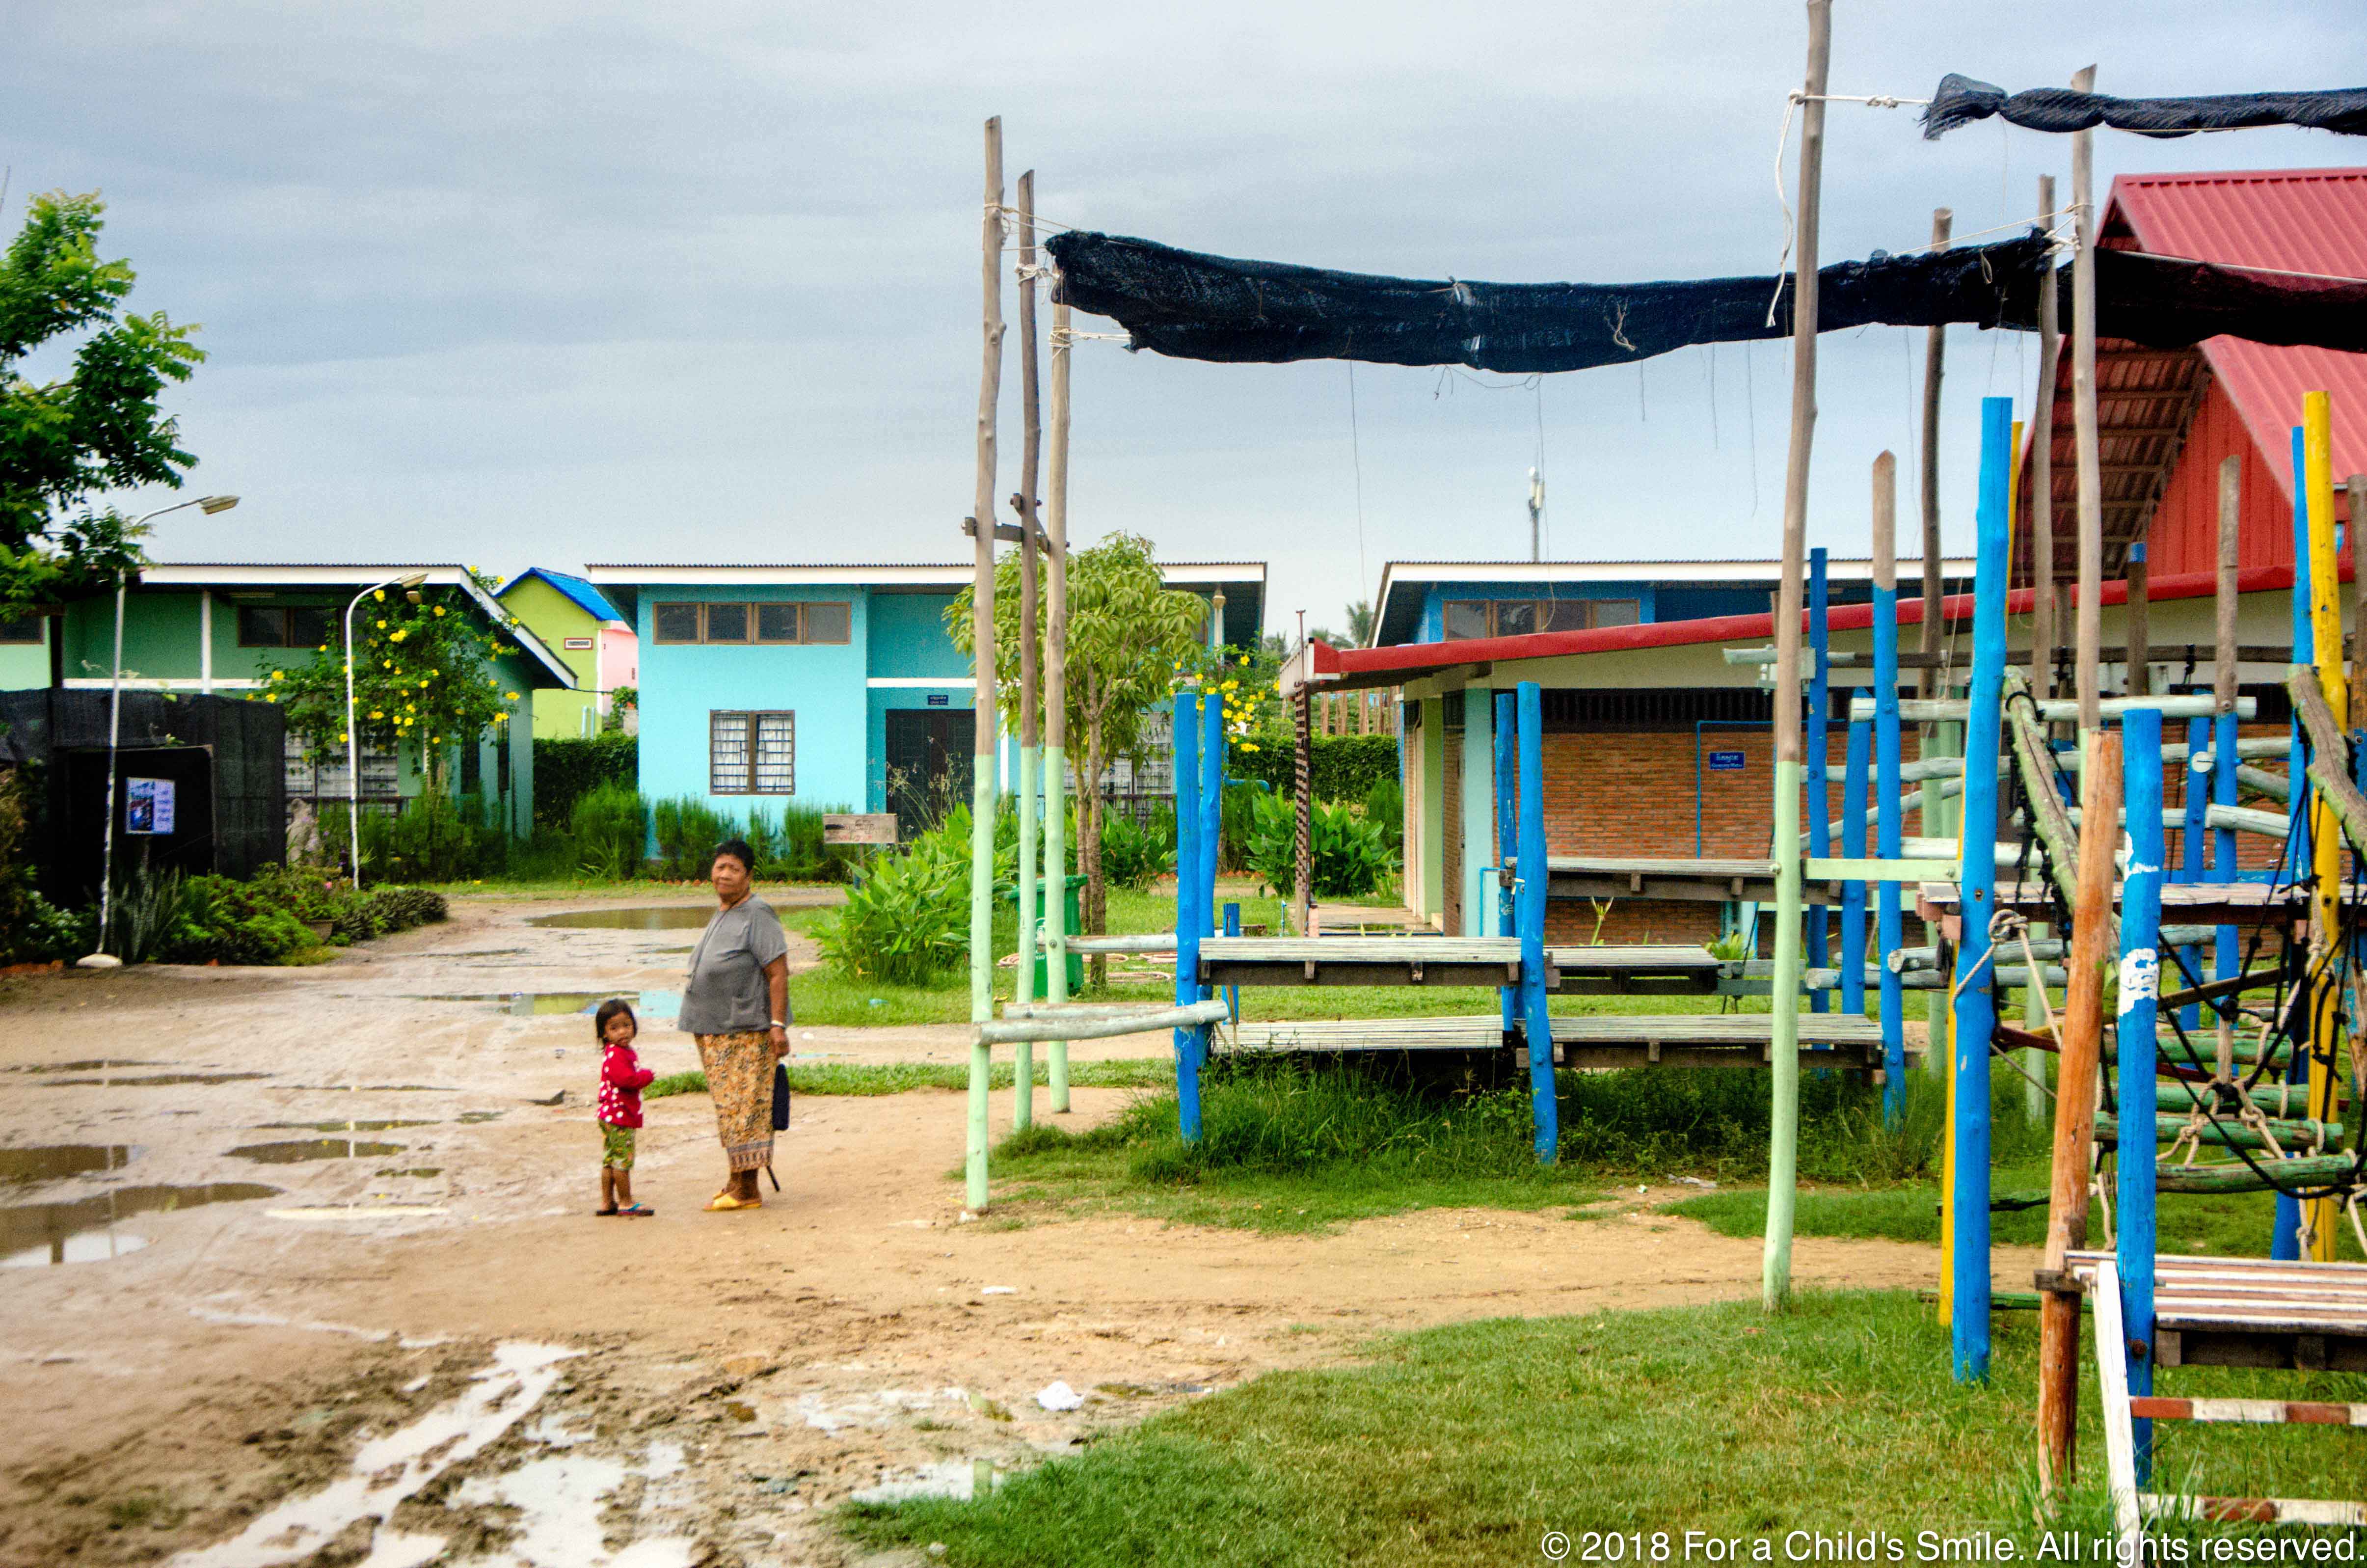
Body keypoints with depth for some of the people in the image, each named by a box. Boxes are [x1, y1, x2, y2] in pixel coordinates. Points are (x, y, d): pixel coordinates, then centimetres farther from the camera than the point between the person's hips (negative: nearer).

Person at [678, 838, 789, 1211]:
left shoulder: (757, 915, -12)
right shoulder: (721, 914, 15)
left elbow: (778, 972, -17)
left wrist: (778, 1024, -22)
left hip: (746, 1033, -9)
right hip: (716, 1031, 9)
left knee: (743, 1108, -6)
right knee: (729, 1108, 12)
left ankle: (746, 1191, -2)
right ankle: (738, 1182, 20)